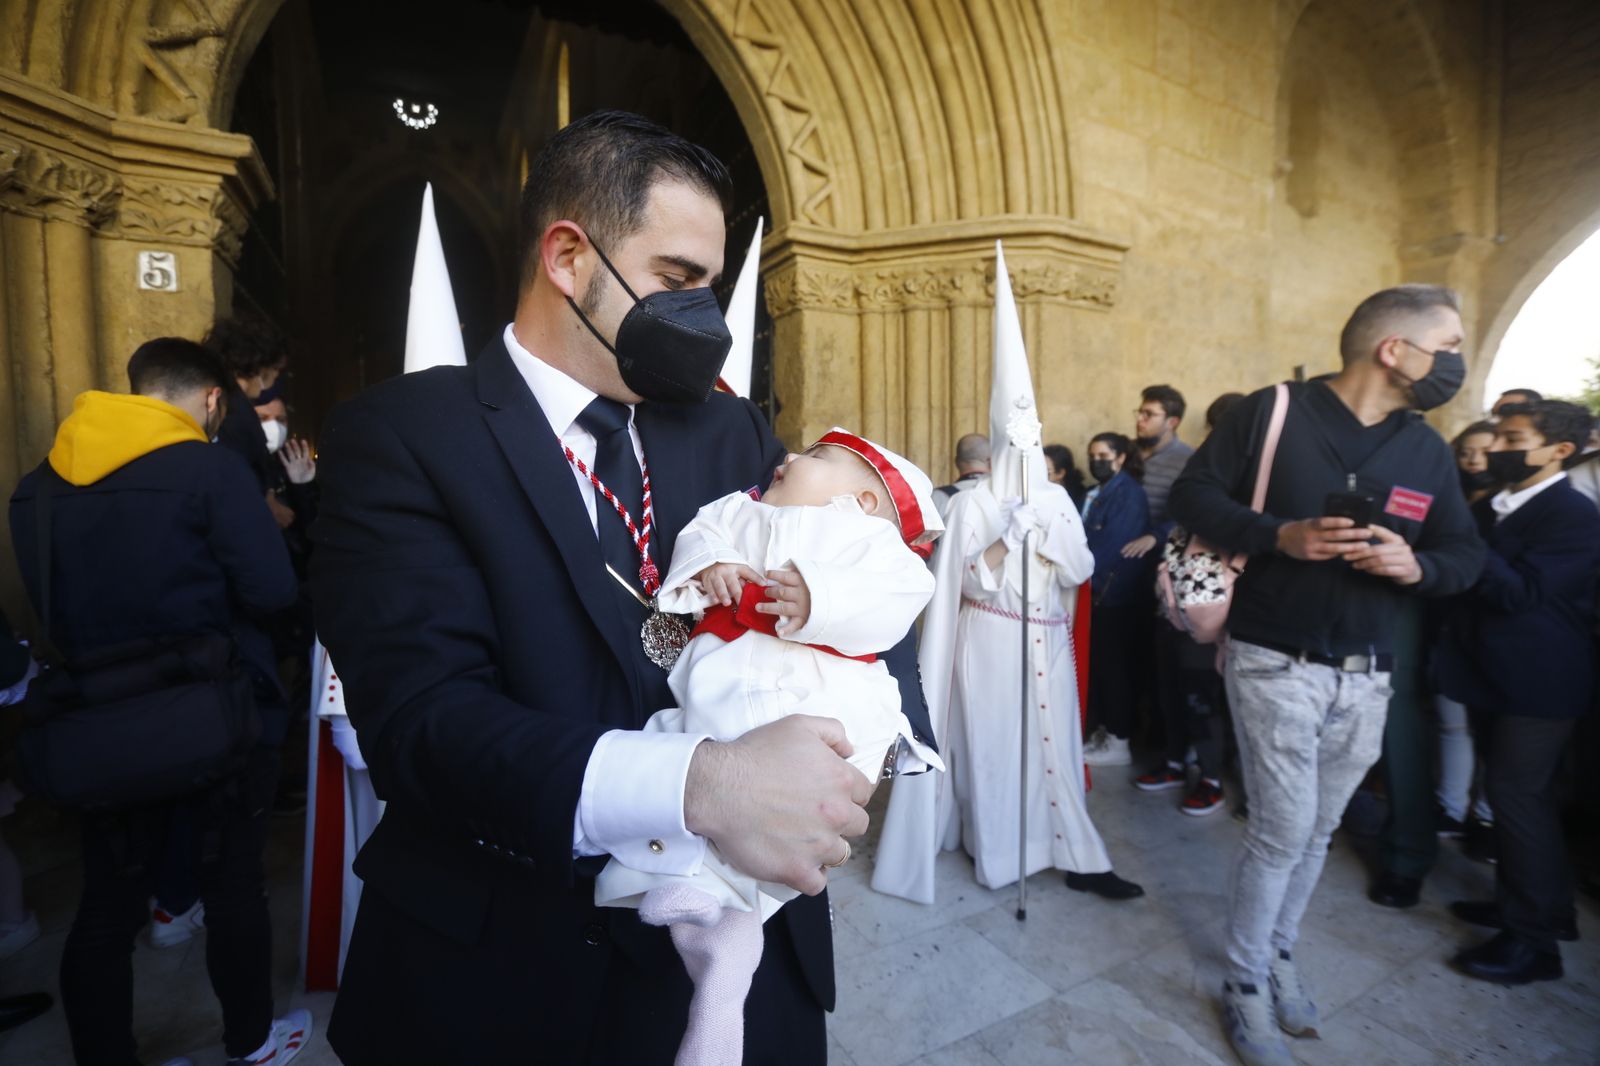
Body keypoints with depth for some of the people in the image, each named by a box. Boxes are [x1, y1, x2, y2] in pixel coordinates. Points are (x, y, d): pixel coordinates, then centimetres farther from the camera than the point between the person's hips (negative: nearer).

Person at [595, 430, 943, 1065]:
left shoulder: (869, 537, 10)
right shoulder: (742, 517, 28)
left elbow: (899, 596, -5)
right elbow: (699, 532, 19)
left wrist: (819, 599, -21)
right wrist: (707, 562, -5)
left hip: (817, 693, -5)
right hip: (713, 695, 6)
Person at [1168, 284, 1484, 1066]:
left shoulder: (1428, 450, 8)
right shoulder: (1274, 411, -8)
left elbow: (1466, 554, 11)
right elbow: (1192, 495, -9)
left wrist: (1416, 565, -13)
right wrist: (1279, 535, -23)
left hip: (1366, 677, 6)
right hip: (1276, 663, -5)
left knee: (1318, 831, 17)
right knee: (1283, 830, 0)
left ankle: (1278, 954, 40)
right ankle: (1245, 984, 22)